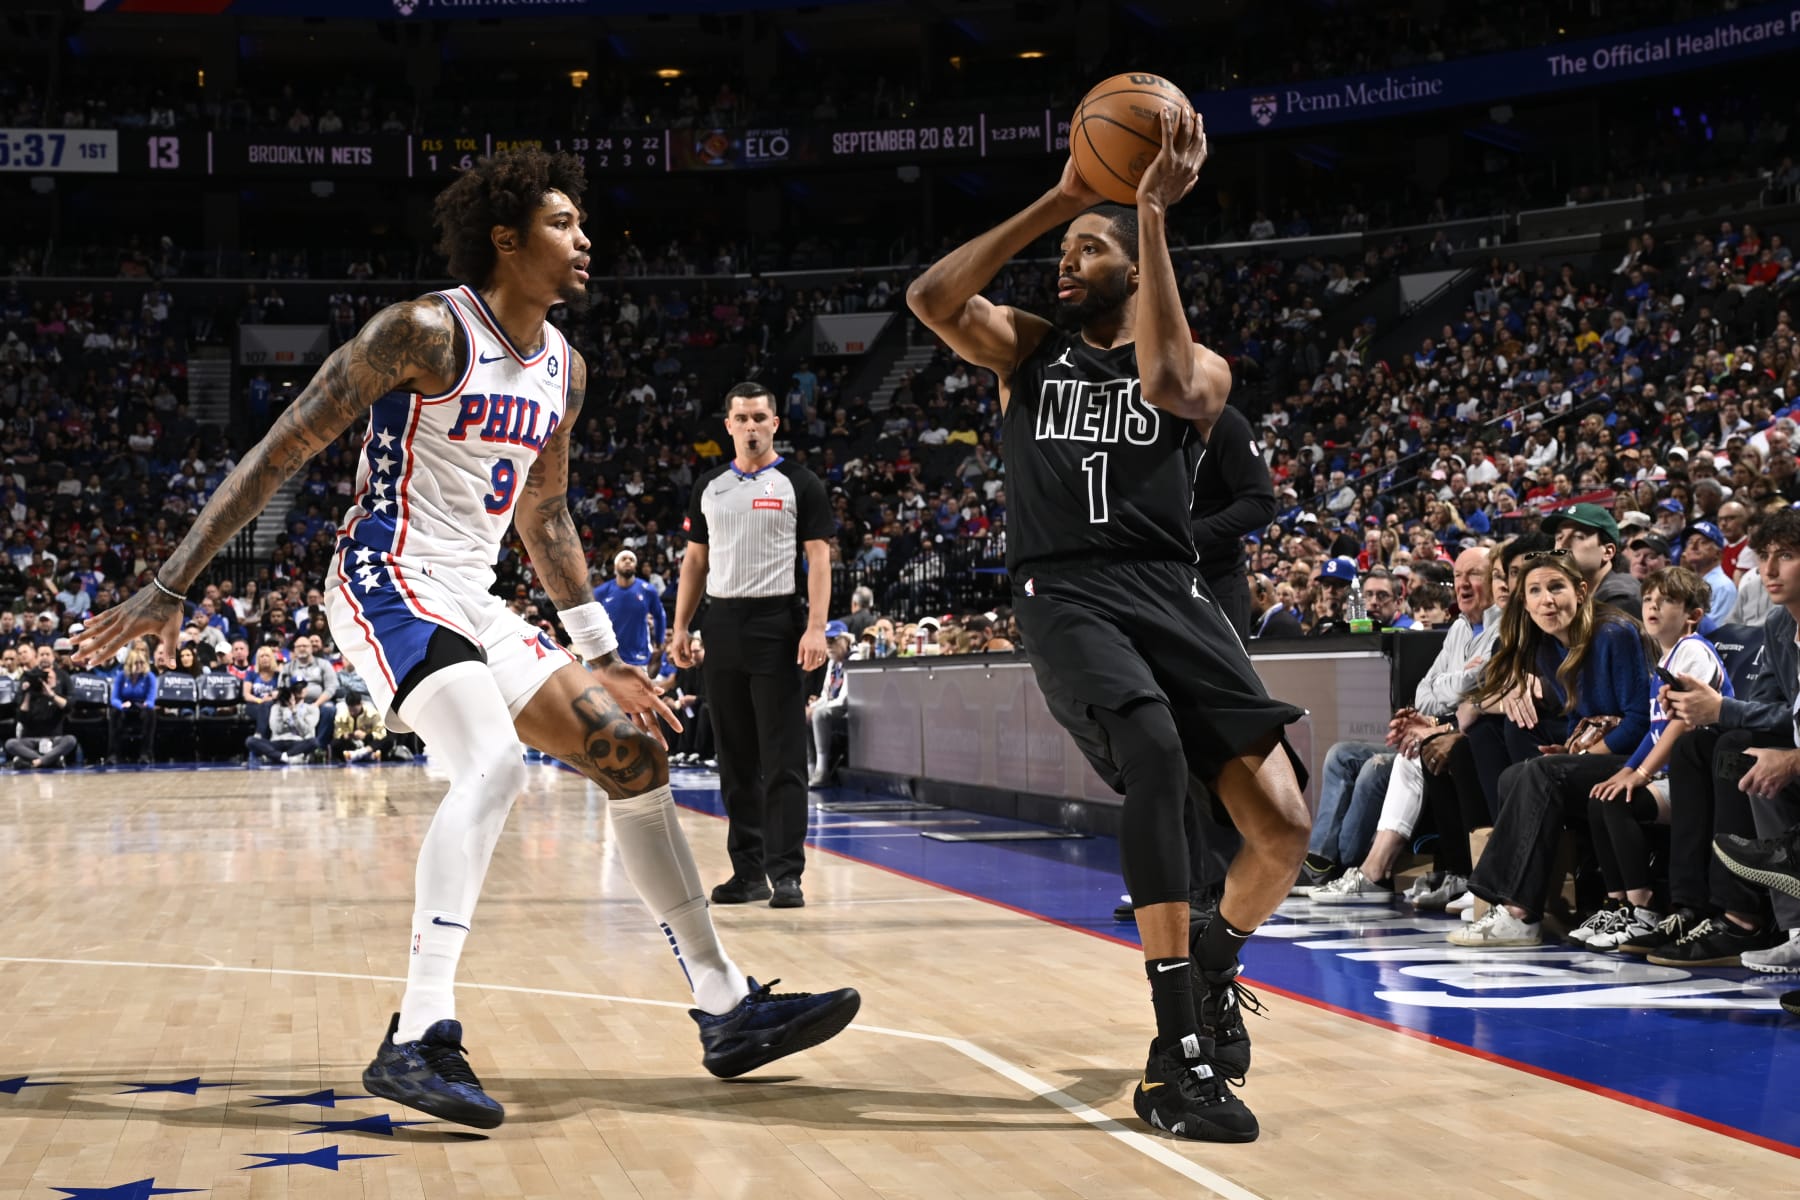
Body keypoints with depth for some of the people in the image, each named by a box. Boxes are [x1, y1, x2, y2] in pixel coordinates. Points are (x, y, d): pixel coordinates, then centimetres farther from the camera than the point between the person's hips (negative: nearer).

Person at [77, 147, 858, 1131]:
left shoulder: (564, 369, 11)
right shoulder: (428, 331, -14)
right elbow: (281, 451, -14)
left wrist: (604, 656, 24)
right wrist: (169, 587, -17)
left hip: (474, 605, 9)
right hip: (389, 585, -9)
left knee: (636, 756, 4)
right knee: (493, 766, -31)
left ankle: (726, 1010, 11)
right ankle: (418, 1040, -32)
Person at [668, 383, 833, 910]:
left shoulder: (798, 484, 0)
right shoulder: (709, 487, 13)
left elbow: (818, 558, -5)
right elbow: (696, 559, 16)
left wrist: (816, 628, -15)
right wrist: (680, 625, 8)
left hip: (778, 624, -5)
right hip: (723, 624, 5)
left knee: (783, 758, -6)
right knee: (736, 758, 8)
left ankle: (787, 873, -5)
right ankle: (748, 870, 14)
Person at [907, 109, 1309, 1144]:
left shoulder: (1200, 367, 10)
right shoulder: (1028, 348, 15)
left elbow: (1168, 385, -17)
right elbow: (930, 298, -5)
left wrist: (1155, 214, -16)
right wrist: (1058, 201, -5)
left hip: (1171, 592, 2)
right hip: (1066, 597, -1)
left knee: (1284, 825, -13)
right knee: (1153, 751, -33)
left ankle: (1214, 970, 23)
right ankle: (1181, 1052, -29)